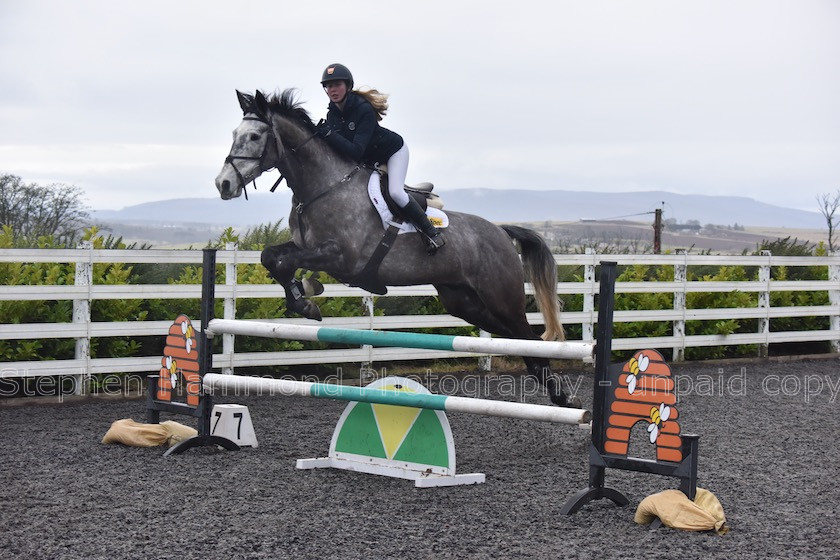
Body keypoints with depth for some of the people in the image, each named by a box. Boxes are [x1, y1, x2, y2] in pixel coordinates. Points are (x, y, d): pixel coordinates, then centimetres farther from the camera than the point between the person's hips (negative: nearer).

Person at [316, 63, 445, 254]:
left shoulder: (363, 109, -33)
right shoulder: (333, 114, -11)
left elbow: (356, 151, -40)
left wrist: (329, 134, -46)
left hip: (393, 150, -8)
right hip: (370, 160, 8)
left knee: (395, 192, -26)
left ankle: (431, 231, -10)